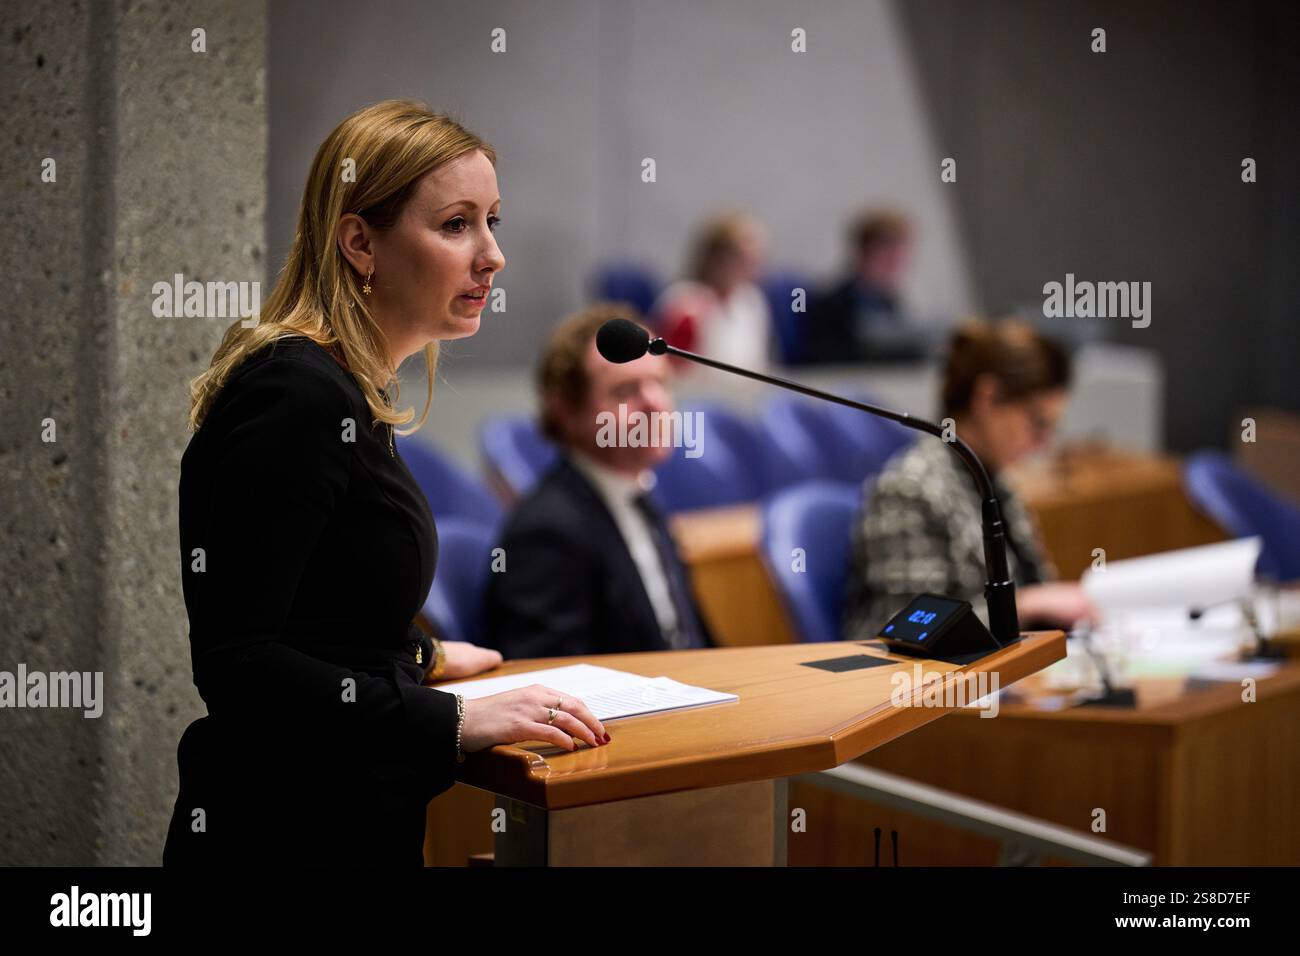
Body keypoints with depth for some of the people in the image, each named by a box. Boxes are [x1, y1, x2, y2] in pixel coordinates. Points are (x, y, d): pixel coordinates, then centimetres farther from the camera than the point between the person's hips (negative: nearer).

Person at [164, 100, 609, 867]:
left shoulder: (344, 392, 10)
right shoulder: (298, 396, -20)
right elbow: (235, 661, -25)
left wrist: (421, 657, 29)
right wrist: (457, 721, -24)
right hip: (289, 838, -9)